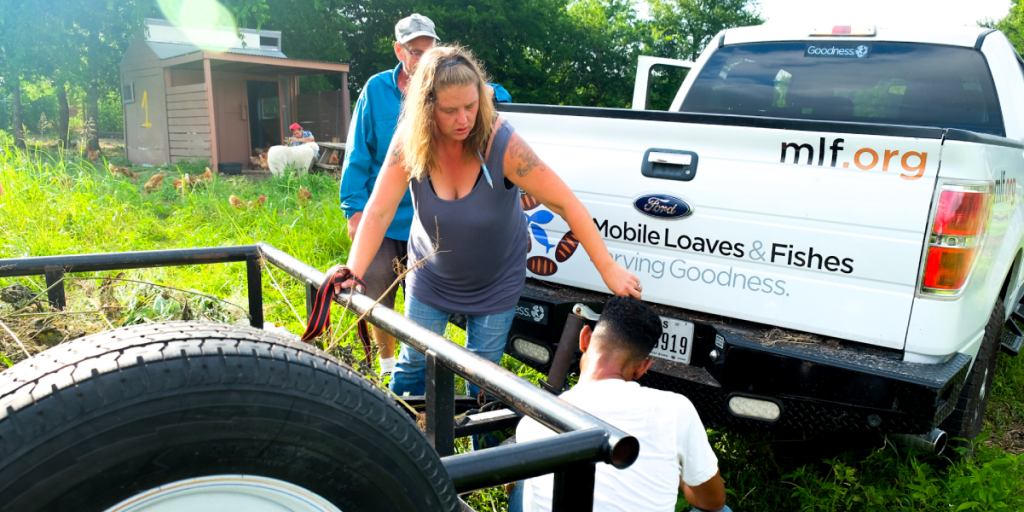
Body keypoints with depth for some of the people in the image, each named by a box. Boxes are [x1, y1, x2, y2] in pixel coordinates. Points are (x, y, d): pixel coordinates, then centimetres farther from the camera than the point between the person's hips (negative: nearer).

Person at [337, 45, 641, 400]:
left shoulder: (501, 143, -30)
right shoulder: (409, 141, -21)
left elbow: (566, 204, -28)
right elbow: (379, 211, -23)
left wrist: (609, 270, -30)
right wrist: (353, 272, -35)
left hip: (495, 283, -2)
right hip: (431, 276, 2)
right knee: (413, 361, 14)